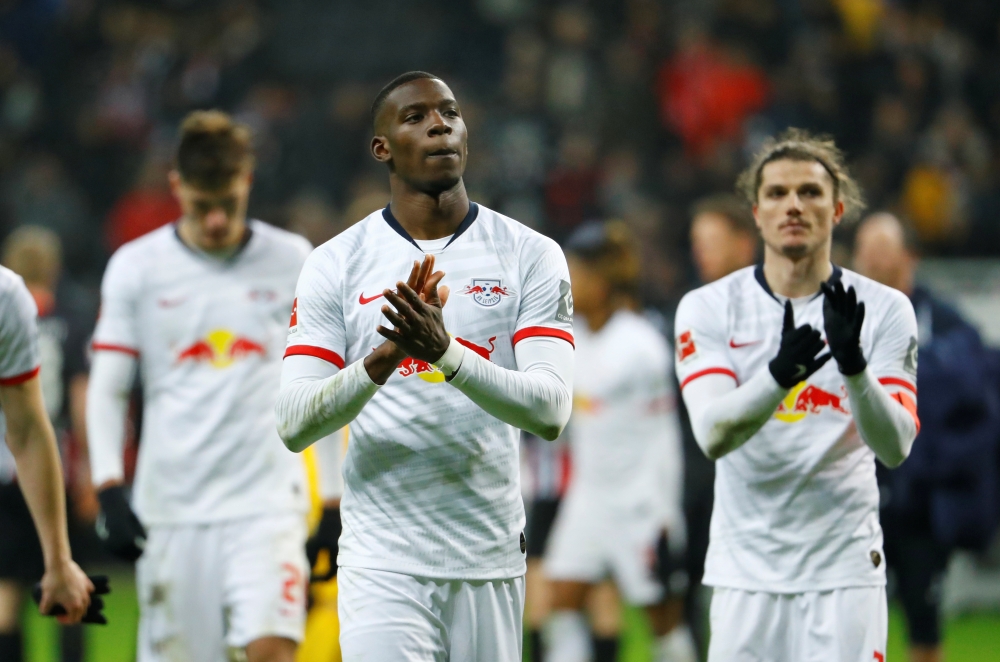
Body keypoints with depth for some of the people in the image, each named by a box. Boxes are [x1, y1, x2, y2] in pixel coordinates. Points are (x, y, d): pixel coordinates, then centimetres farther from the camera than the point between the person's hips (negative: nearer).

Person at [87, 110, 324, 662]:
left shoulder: (292, 261, 5)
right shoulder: (135, 267, 3)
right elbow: (106, 389, 5)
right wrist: (109, 490, -7)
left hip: (267, 499, -1)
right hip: (170, 507, 1)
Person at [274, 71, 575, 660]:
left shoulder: (531, 257, 3)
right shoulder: (335, 265, 2)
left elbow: (550, 411, -9)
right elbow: (294, 425, -5)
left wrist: (445, 352, -24)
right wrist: (385, 358, -21)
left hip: (491, 561, 2)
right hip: (383, 562, -2)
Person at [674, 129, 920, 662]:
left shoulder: (884, 310, 0)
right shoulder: (709, 308, 0)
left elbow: (895, 448, -11)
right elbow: (713, 435, -15)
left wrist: (854, 365, -29)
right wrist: (781, 373, -32)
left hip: (845, 567, 0)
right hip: (746, 571, 0)